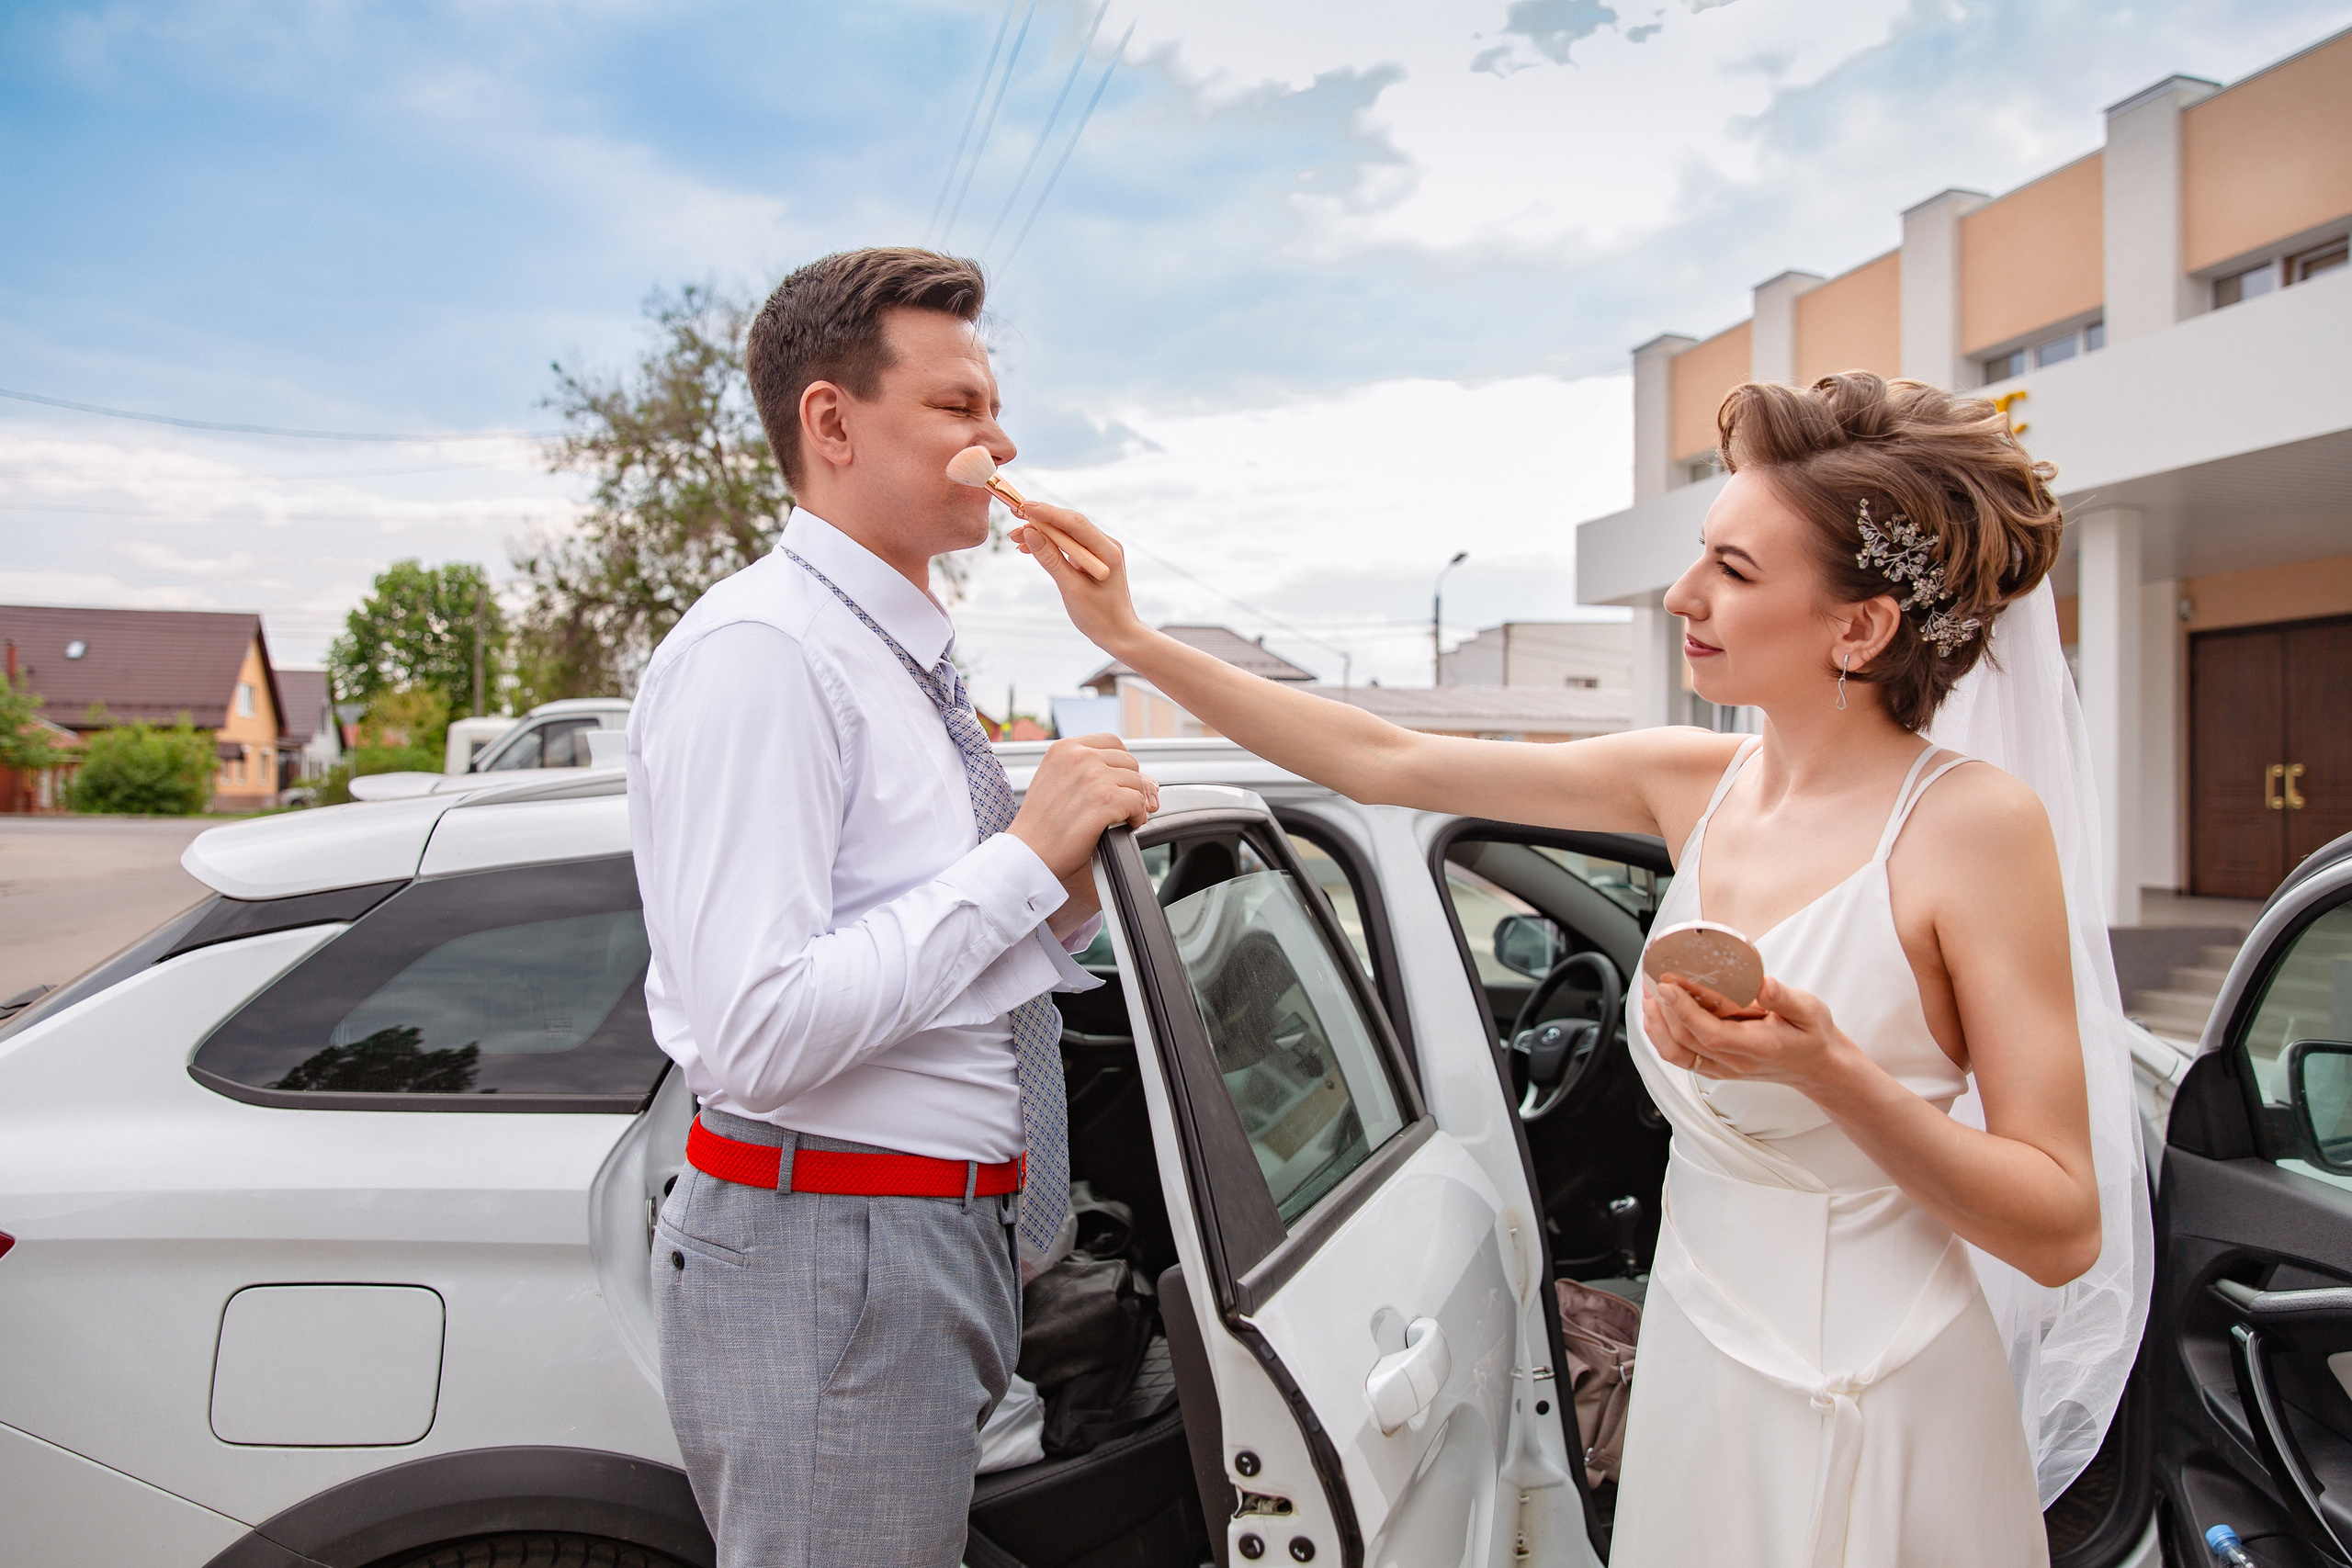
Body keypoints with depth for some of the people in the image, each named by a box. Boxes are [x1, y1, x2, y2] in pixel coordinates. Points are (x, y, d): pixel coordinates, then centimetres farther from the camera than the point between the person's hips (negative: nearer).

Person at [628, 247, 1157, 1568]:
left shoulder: (916, 655, 13)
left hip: (957, 1247, 9)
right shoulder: (760, 651, -17)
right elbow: (755, 1034, -26)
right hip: (827, 1261, -9)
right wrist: (1024, 855, -21)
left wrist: (1070, 884, -2)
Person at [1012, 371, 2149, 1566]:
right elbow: (1391, 763, -2)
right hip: (1698, 1371, 5)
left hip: (1865, 1417, -5)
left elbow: (2064, 1233, -17)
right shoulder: (1692, 784, -3)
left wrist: (1827, 1071, -33)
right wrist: (1136, 642, -3)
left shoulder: (1975, 826, -18)